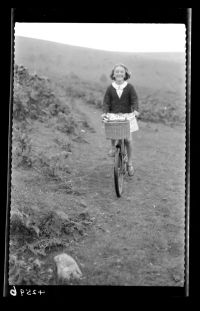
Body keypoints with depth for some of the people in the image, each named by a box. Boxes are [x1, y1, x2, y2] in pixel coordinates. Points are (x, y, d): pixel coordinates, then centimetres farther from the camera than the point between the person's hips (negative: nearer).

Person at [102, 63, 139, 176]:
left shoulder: (129, 87, 0)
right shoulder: (110, 88, 3)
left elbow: (134, 99, -7)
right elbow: (106, 102, 1)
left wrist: (135, 110, -25)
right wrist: (105, 113, -15)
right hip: (113, 116, 1)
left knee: (128, 139, -2)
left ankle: (130, 163, 11)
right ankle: (113, 146, 13)